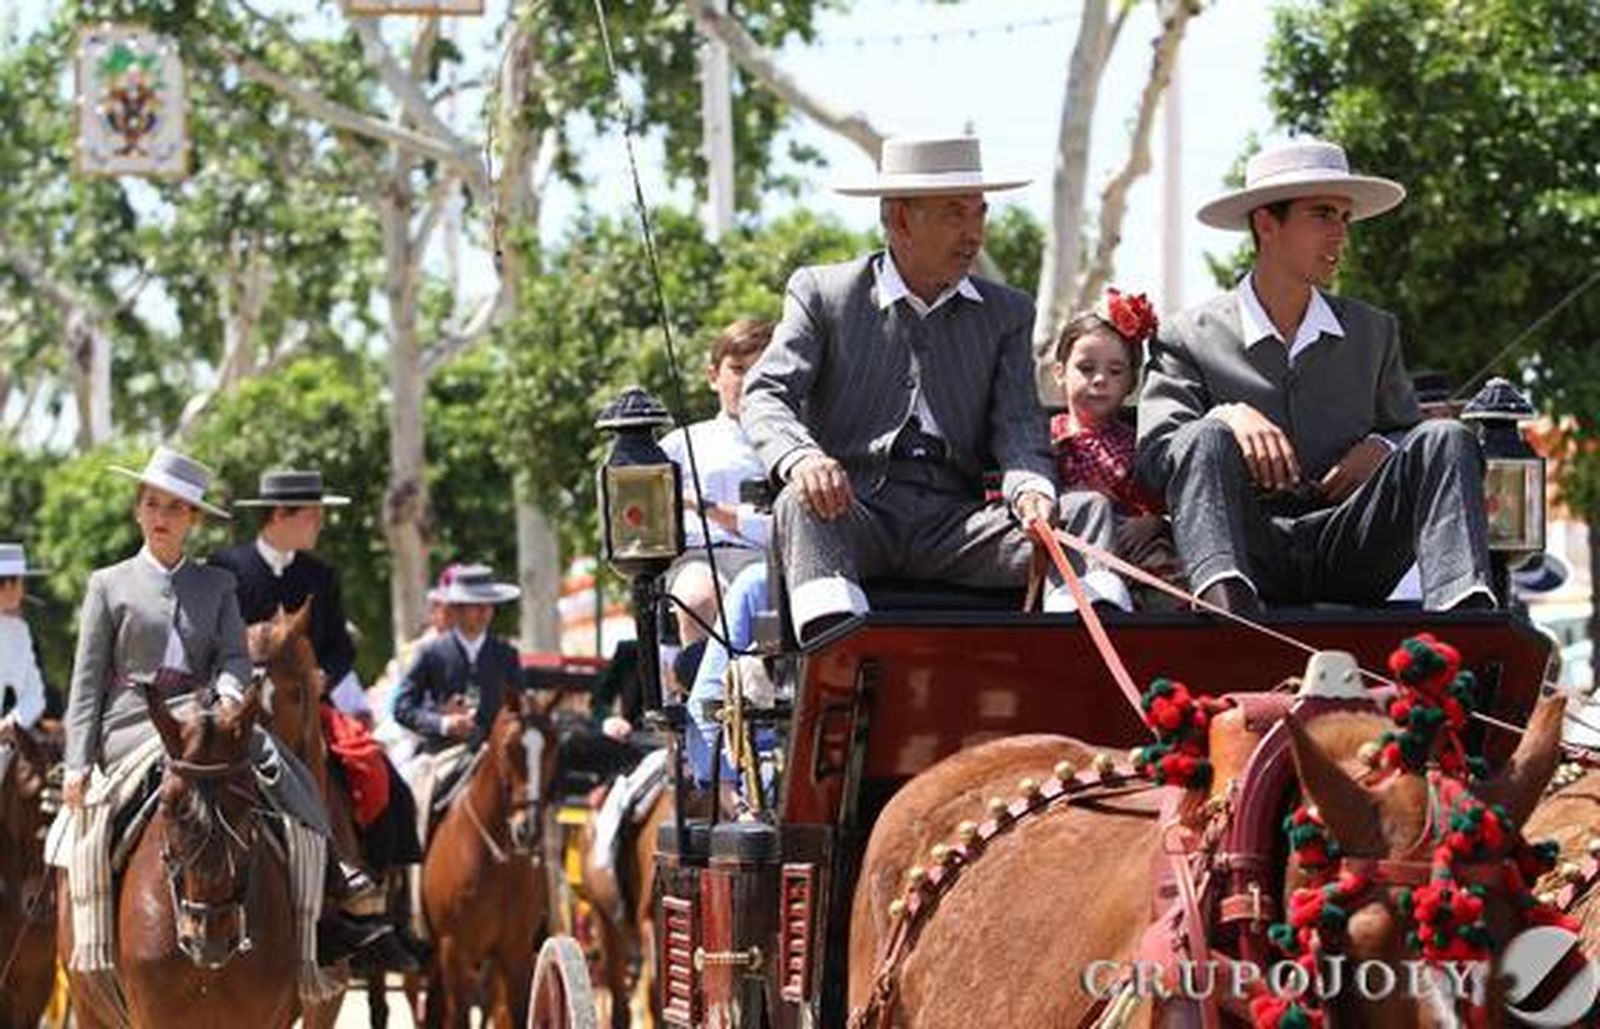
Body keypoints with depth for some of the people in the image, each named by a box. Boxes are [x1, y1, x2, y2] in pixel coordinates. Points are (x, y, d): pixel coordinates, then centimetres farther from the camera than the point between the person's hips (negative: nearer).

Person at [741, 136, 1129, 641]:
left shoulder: (1007, 312, 19)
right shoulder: (821, 293, 11)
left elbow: (1018, 423, 7)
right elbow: (765, 395, 0)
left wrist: (1030, 488, -18)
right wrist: (801, 458, -25)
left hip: (955, 521, 3)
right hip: (853, 508, -3)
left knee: (1089, 509, -20)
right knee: (800, 505, -35)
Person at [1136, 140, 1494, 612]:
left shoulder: (1374, 333, 23)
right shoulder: (1189, 339, 10)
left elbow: (1406, 430, 26)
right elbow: (1153, 459, 1)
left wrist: (1379, 450, 2)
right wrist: (1228, 417, -17)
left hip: (1349, 553, 3)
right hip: (1247, 550, -3)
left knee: (1446, 439, -18)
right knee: (1206, 438, -29)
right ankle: (1227, 603, -58)